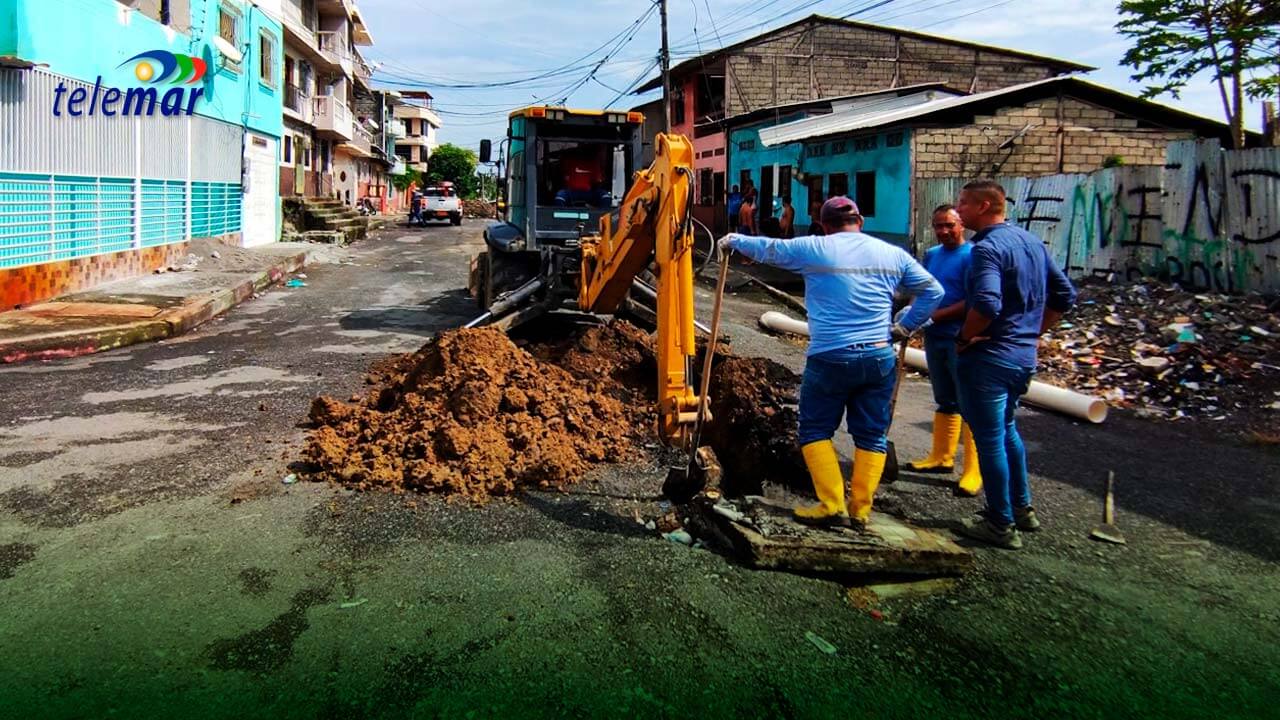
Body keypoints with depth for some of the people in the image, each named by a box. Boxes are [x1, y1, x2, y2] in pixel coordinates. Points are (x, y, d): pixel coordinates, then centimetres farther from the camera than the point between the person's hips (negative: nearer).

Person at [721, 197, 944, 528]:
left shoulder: (814, 249, -2)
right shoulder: (893, 254, 10)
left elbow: (767, 248, 11)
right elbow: (933, 291, 13)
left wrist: (734, 240, 28)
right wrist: (907, 327, 16)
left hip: (829, 359, -4)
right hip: (879, 358, 4)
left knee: (816, 431, 8)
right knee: (871, 435, 10)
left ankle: (832, 506, 2)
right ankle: (861, 510, 12)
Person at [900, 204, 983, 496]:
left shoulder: (971, 256, -12)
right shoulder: (931, 255, 12)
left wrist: (934, 316, -20)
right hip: (935, 337, 8)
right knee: (945, 401, 18)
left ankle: (974, 470, -2)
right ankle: (942, 457, 29)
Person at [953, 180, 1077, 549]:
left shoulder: (987, 247, -19)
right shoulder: (1033, 242, 9)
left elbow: (986, 305, -33)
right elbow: (1064, 295, 15)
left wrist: (965, 338, -17)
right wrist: (1034, 332, 16)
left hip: (988, 356, -9)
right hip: (1024, 355, 9)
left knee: (989, 438, 3)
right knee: (1006, 429, 24)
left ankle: (1001, 524, 12)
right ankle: (1022, 508, 34)